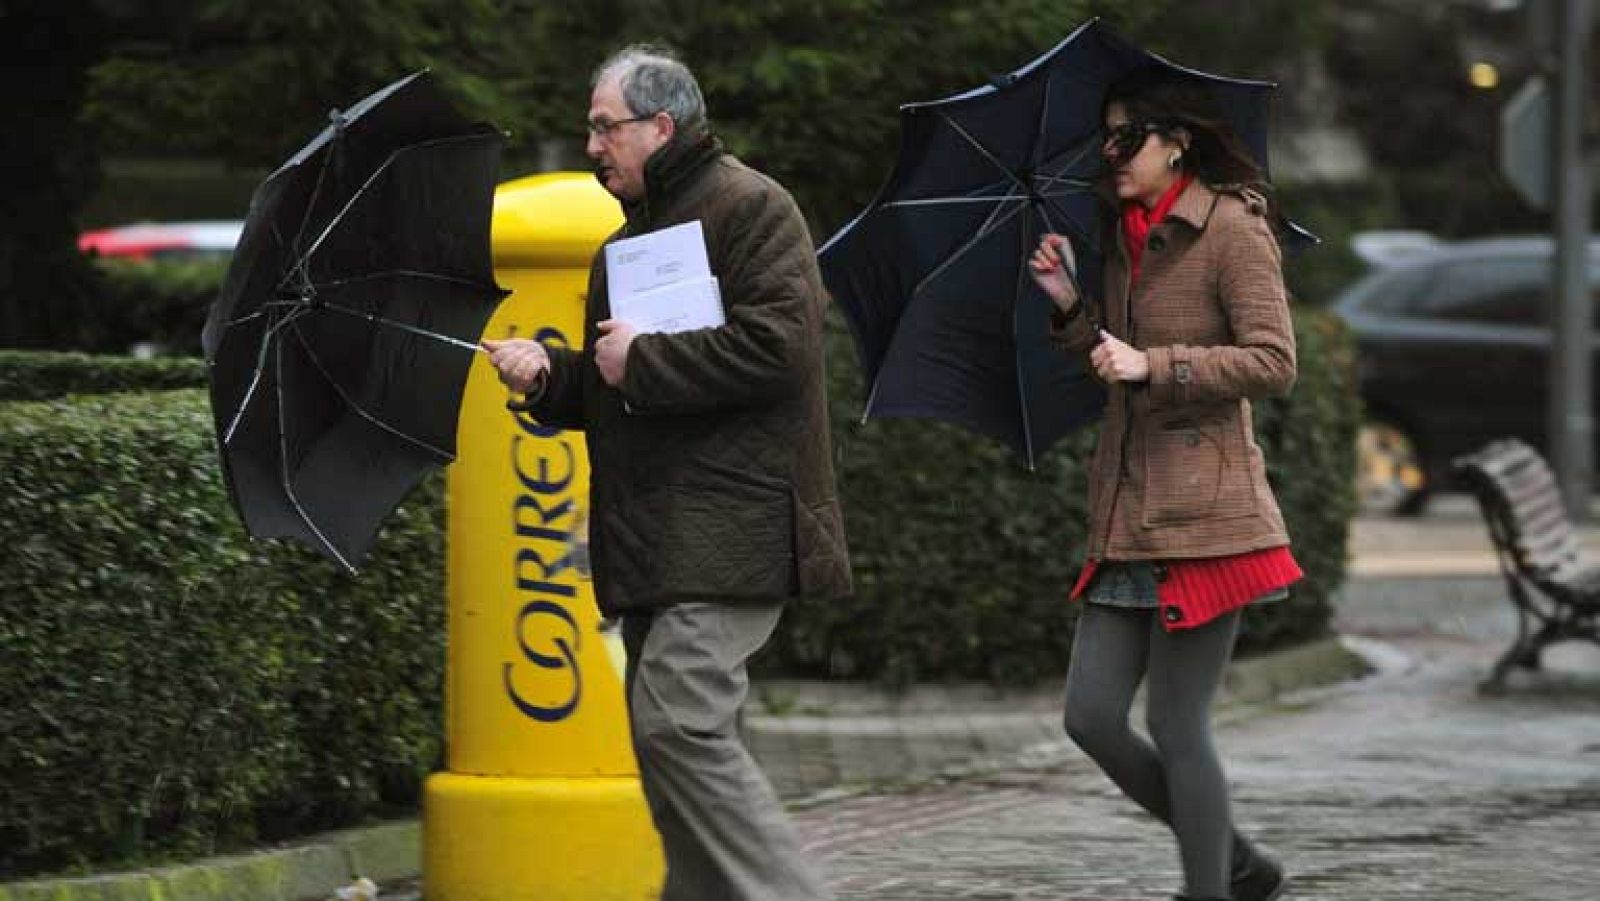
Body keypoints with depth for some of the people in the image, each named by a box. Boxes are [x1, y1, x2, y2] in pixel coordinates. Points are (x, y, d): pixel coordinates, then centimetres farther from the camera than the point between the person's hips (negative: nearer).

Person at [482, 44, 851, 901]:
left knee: (678, 720, -20)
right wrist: (549, 375, 5)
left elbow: (774, 346, -20)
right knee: (665, 733, 9)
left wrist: (641, 360, -13)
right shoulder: (631, 235, 22)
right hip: (656, 536, 10)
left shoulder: (750, 208, -7)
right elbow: (607, 391, 27)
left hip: (729, 524, -10)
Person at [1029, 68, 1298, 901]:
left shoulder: (1232, 229, -8)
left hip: (1201, 516, -8)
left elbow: (1273, 362, -14)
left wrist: (1152, 364, -19)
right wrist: (1068, 304, 6)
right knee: (1091, 718, 5)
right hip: (1127, 519, 8)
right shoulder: (1128, 239, 16)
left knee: (1176, 725, -5)